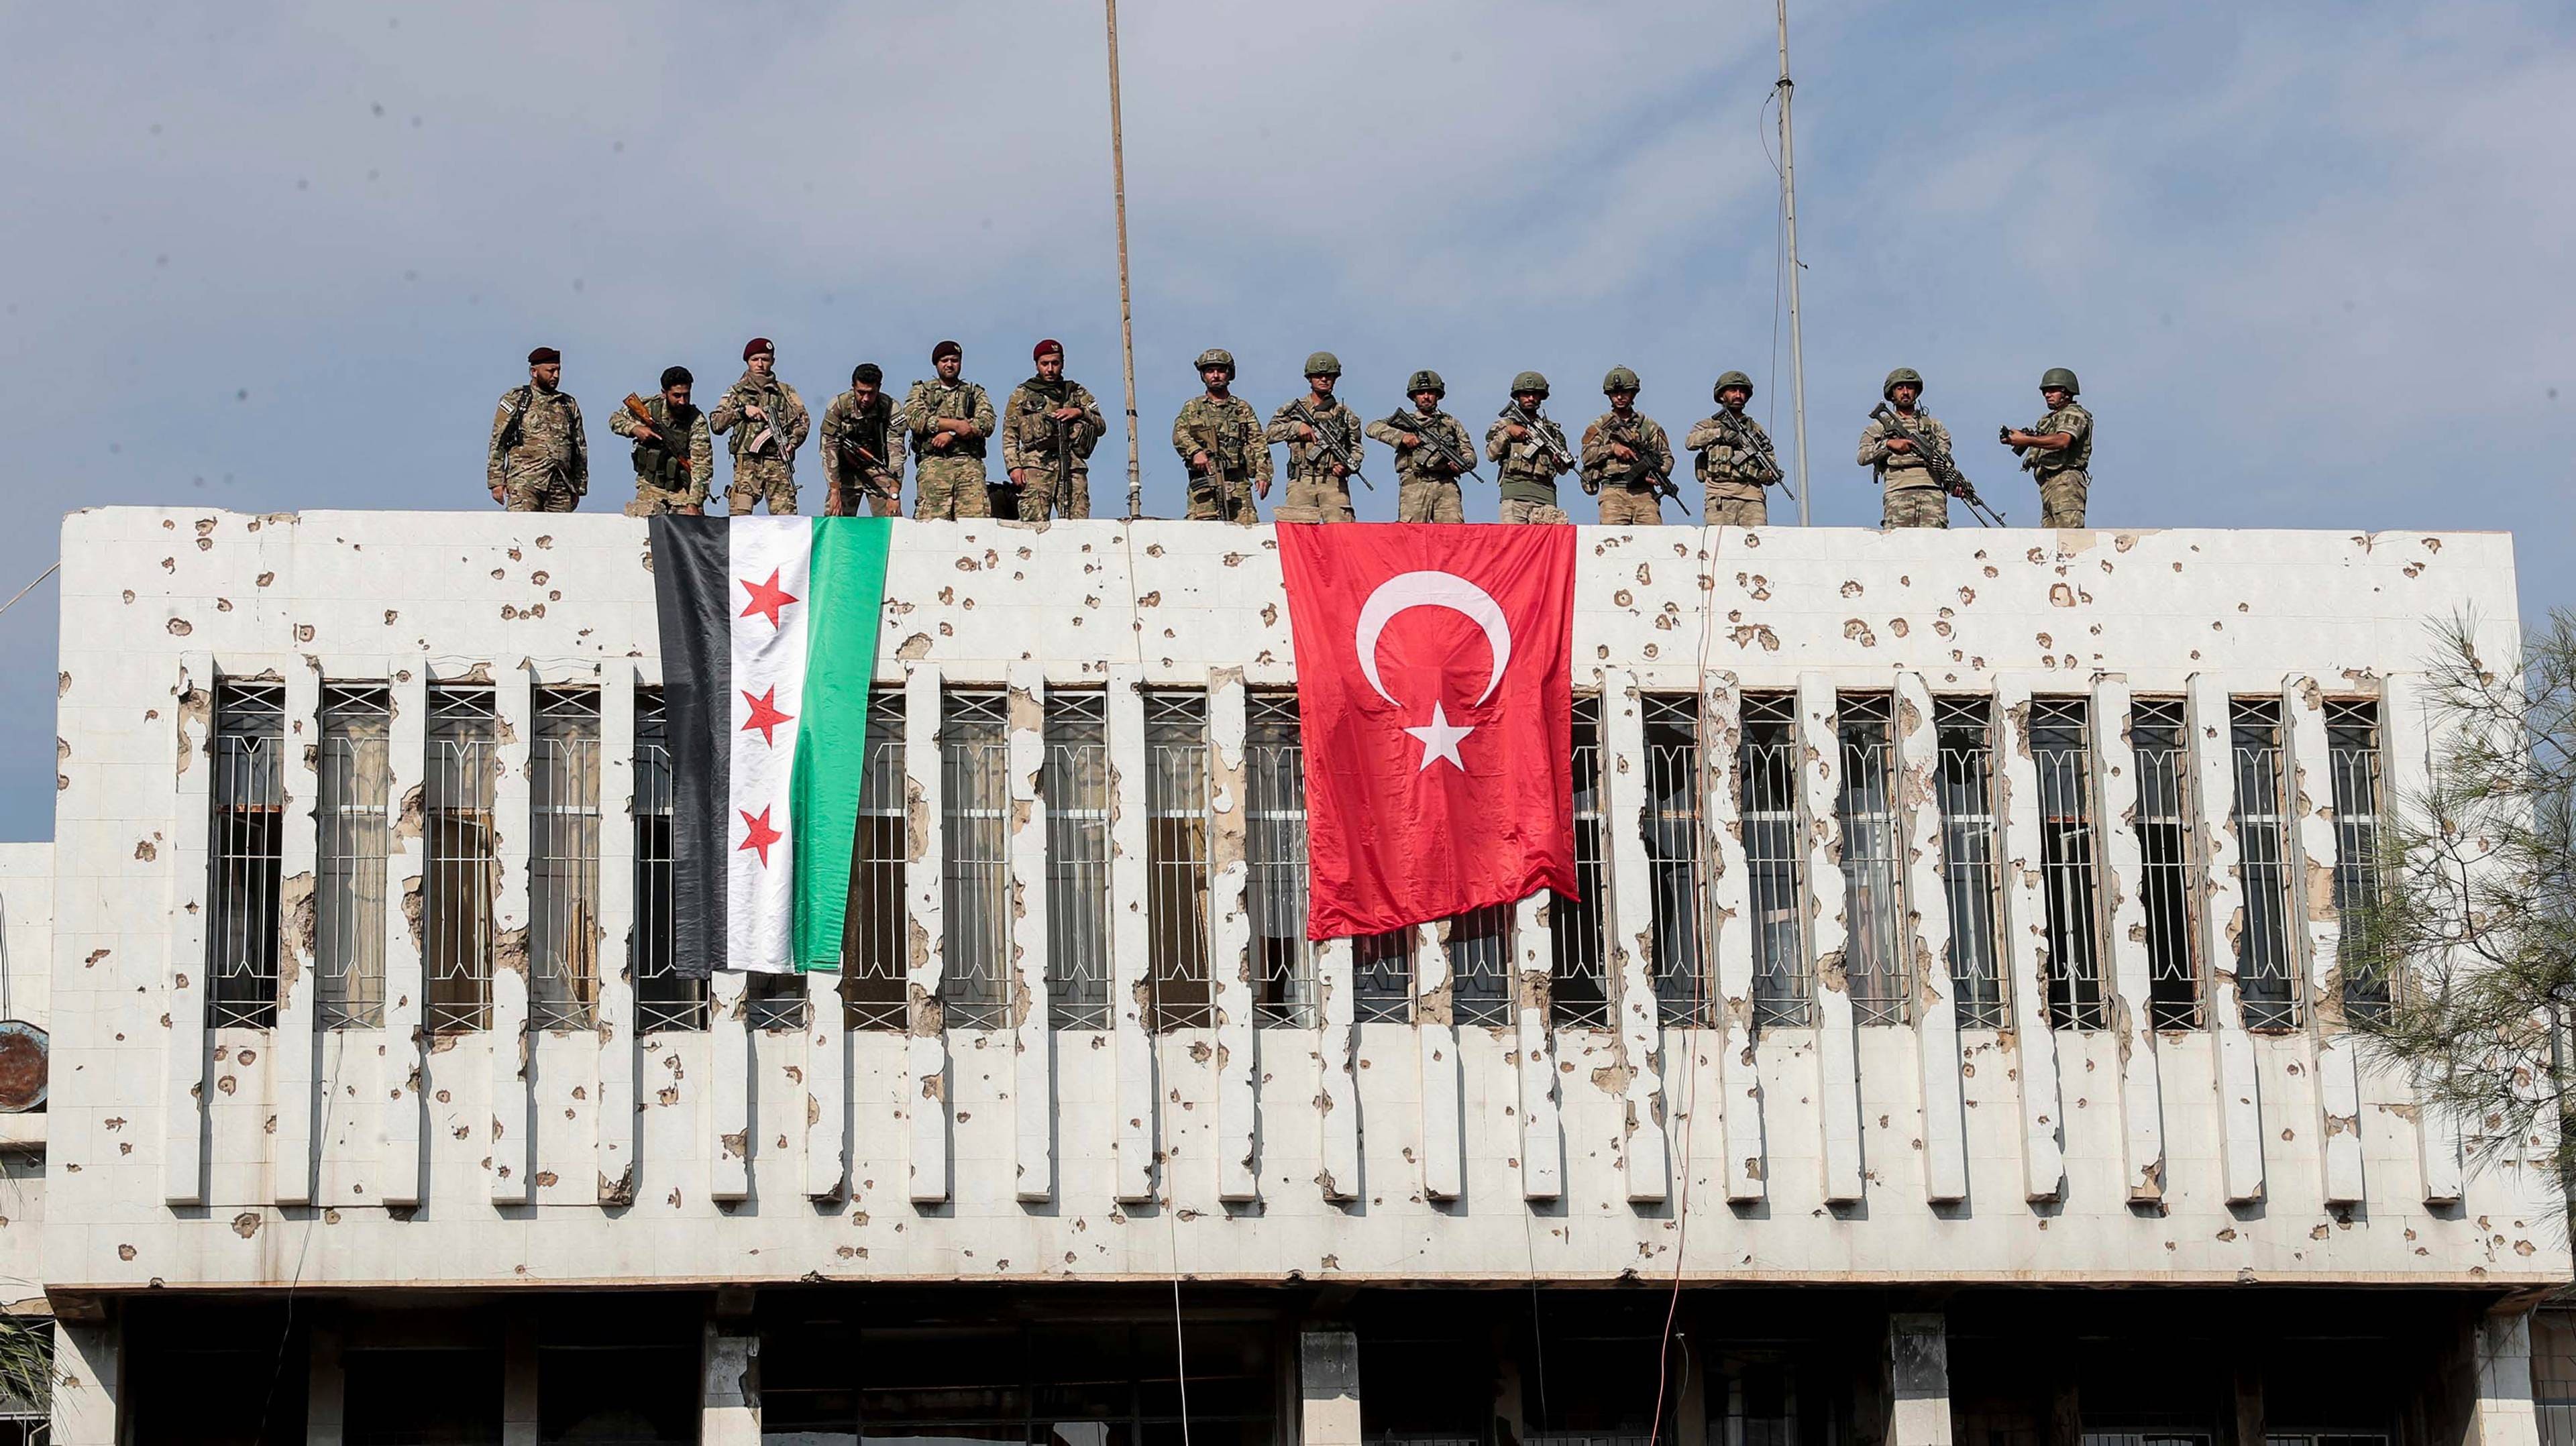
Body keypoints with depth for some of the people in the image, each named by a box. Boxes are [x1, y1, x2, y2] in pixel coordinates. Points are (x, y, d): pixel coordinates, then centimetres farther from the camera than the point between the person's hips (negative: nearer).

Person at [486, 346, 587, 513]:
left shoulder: (569, 405, 21)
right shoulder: (515, 400, 9)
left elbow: (581, 449, 23)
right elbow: (497, 444, 5)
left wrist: (578, 488, 17)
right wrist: (497, 481, -4)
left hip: (561, 486, 4)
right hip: (525, 484, -4)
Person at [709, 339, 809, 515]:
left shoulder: (786, 392, 16)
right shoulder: (737, 392, 14)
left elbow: (803, 421, 9)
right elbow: (716, 423, 4)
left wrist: (792, 442, -9)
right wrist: (743, 411, -8)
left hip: (778, 463, 1)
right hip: (747, 462, -1)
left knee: (786, 519, -8)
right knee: (739, 517, -13)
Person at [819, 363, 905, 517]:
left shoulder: (890, 408, -16)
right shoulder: (838, 406, -16)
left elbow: (896, 452, -20)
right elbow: (829, 450, -17)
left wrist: (894, 495, -28)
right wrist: (835, 493, -23)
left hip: (878, 469, 0)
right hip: (846, 471, 0)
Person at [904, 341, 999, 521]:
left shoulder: (976, 393, 23)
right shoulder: (921, 391, 21)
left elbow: (987, 424, 5)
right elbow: (916, 420, 1)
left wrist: (951, 434, -8)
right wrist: (956, 425, -6)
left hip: (969, 464, 1)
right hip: (933, 463, -1)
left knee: (977, 517, -17)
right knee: (932, 520, -16)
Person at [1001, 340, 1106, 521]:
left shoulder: (1078, 393, 23)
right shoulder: (1022, 394, 19)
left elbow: (1101, 427, 19)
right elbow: (1009, 435, 13)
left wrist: (1080, 412, 0)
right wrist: (1013, 466, -2)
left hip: (1072, 465, 1)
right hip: (1036, 464, -1)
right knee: (1035, 525, -14)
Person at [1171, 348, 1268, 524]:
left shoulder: (1243, 408, 19)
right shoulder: (1192, 408, 18)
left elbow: (1258, 443, 11)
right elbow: (1179, 434, 2)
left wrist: (1263, 475, -4)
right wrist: (1195, 451, -19)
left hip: (1238, 482, 0)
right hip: (1203, 482, 0)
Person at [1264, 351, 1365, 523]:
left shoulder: (1345, 414, 15)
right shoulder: (1294, 409, 15)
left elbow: (1356, 449, 17)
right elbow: (1269, 434, 9)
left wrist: (1348, 467, -4)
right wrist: (1296, 427, -5)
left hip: (1334, 483, 0)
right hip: (1301, 483, 0)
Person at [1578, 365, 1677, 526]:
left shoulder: (1648, 425, 17)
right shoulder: (1600, 426, 16)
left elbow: (1666, 456, 15)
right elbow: (1587, 456, 6)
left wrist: (1658, 474, -6)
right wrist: (1612, 448, -8)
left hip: (1644, 492, 1)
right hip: (1613, 493, -1)